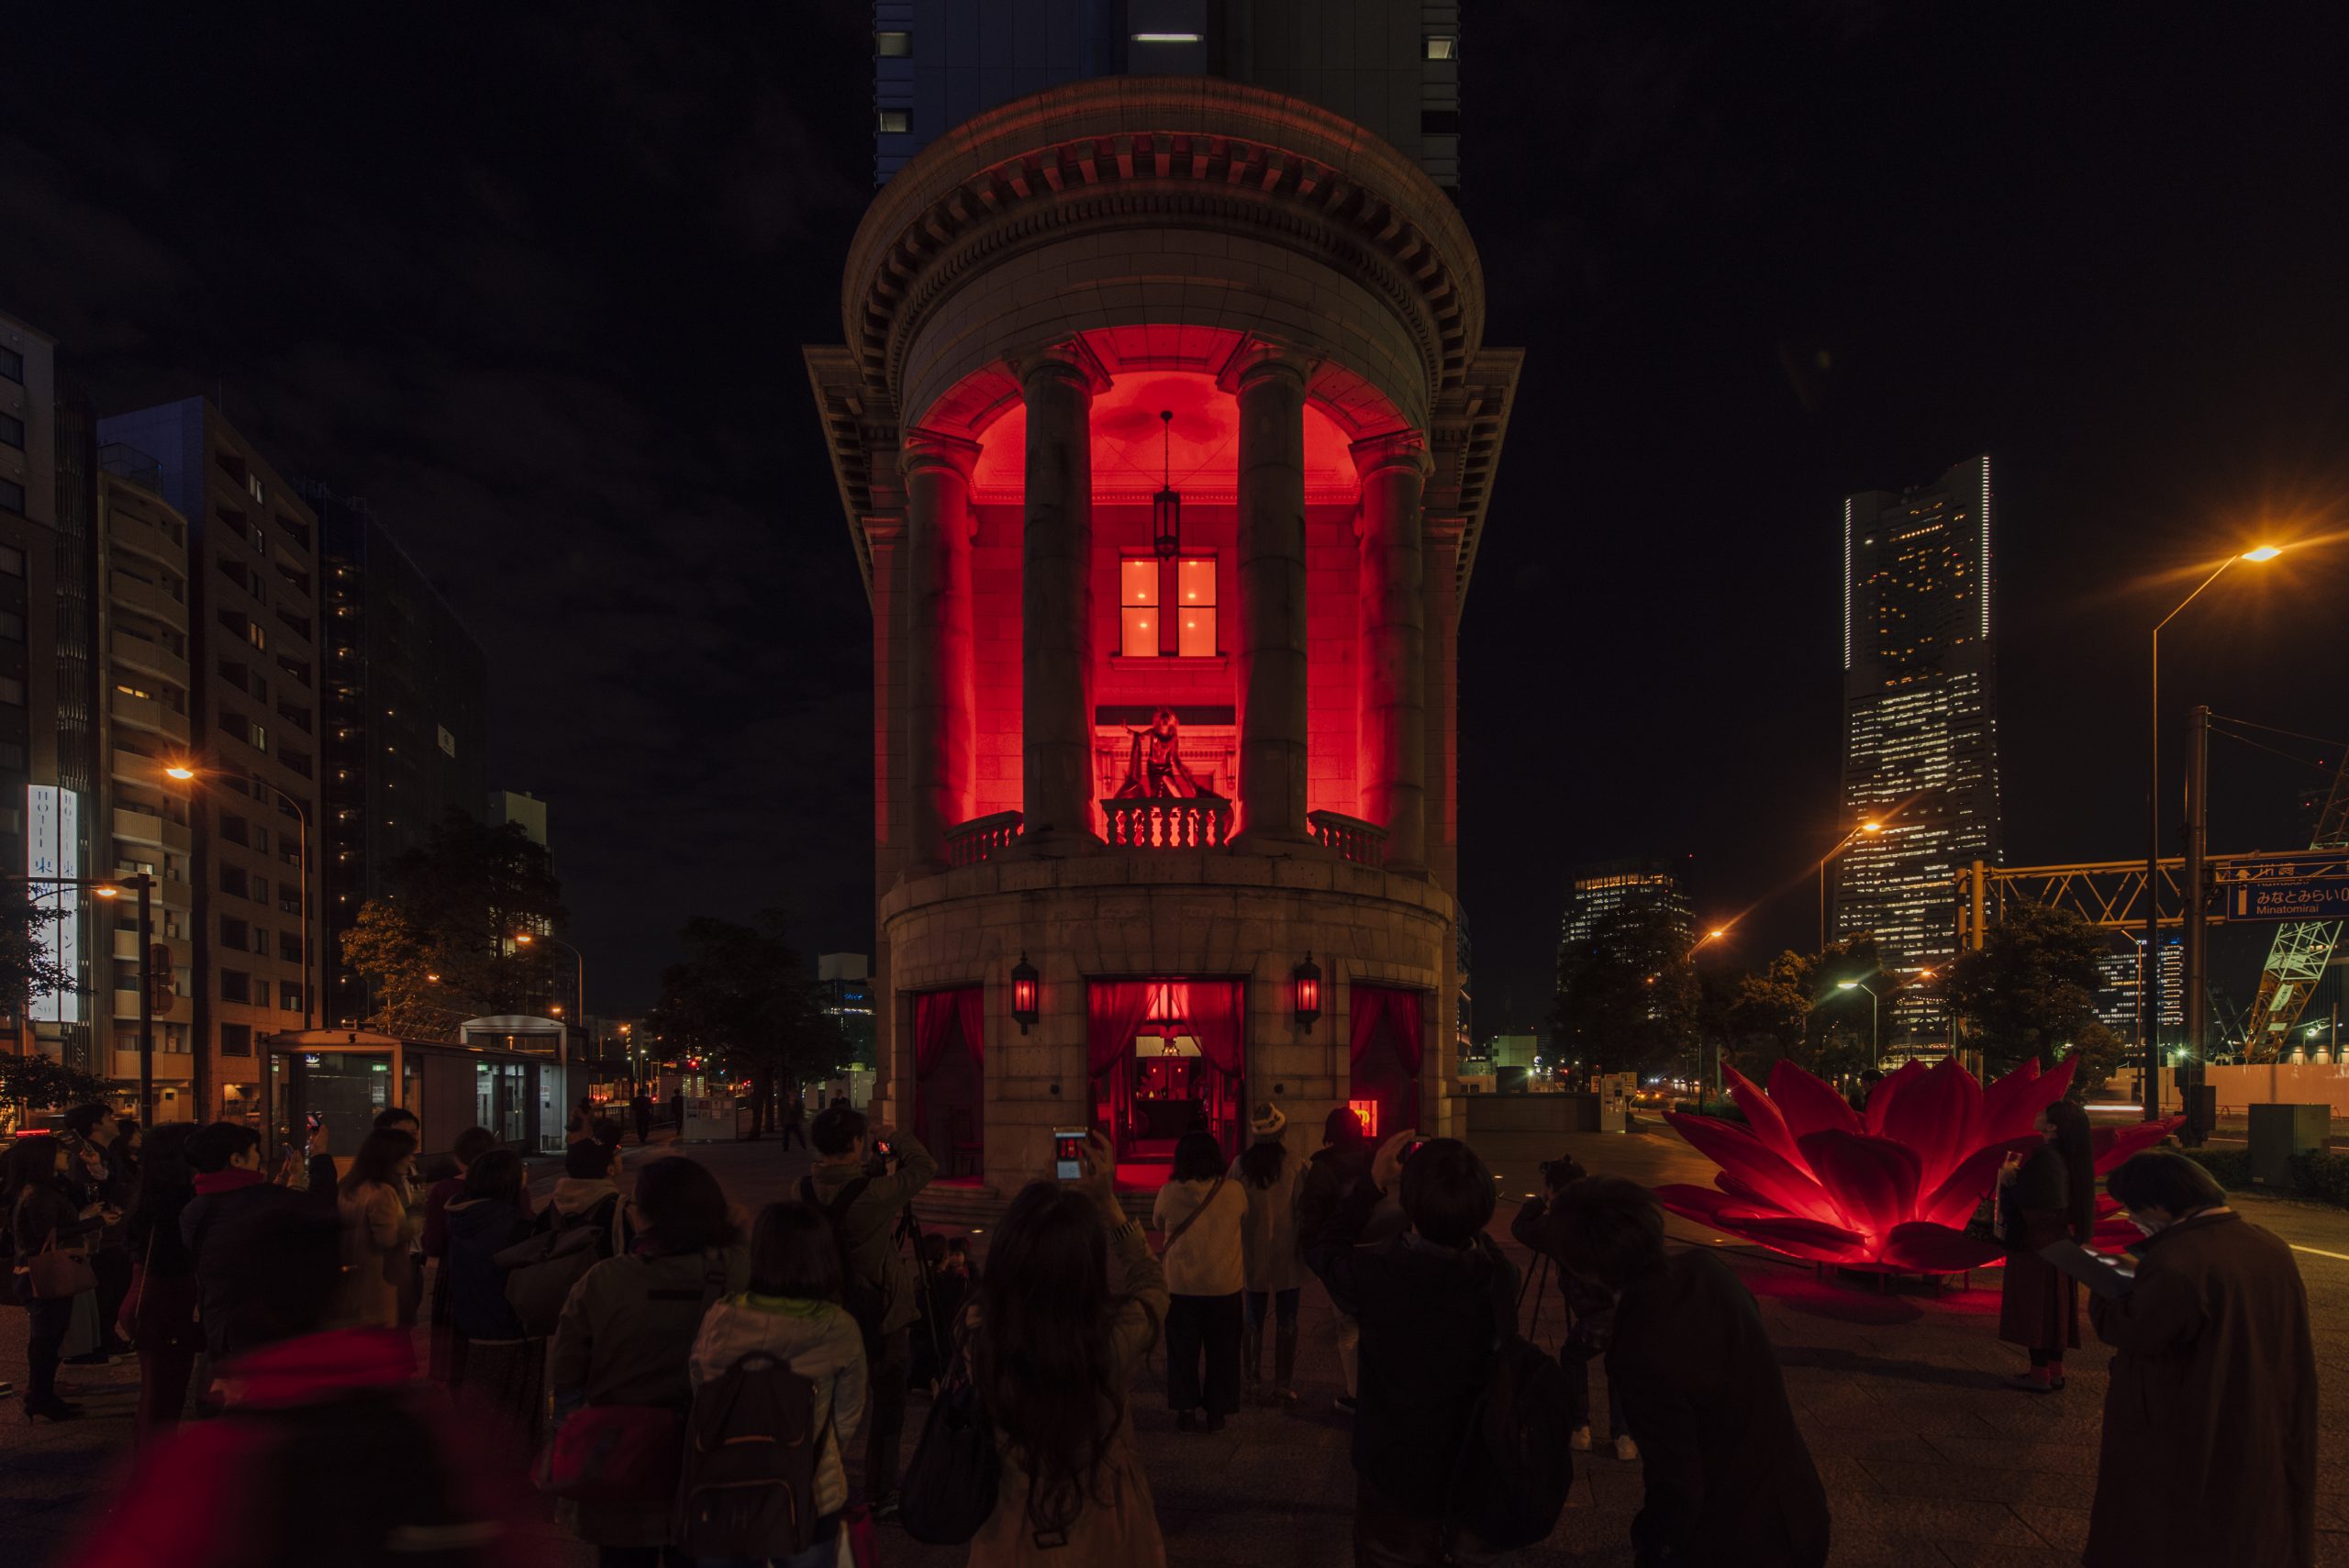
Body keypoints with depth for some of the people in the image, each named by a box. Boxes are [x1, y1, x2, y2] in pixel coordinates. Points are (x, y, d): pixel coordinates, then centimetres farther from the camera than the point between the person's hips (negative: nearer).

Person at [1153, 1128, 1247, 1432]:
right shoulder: (1232, 1191, -11)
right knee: (1221, 1351, 14)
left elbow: (1158, 1225, 7)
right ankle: (1217, 1411, 20)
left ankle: (1186, 1411, 19)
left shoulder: (1169, 1193, -12)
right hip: (1224, 1286, 0)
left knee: (1182, 1350, 14)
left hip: (1181, 1287, 0)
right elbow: (1245, 1224, 8)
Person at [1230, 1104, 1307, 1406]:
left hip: (1252, 1254, 2)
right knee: (1286, 1322, 10)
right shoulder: (1295, 1166, -14)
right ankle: (1284, 1384, 15)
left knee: (1253, 1320, 13)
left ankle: (1252, 1381, 20)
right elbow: (1302, 1211, -9)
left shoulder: (1240, 1165, -9)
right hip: (1286, 1257, -2)